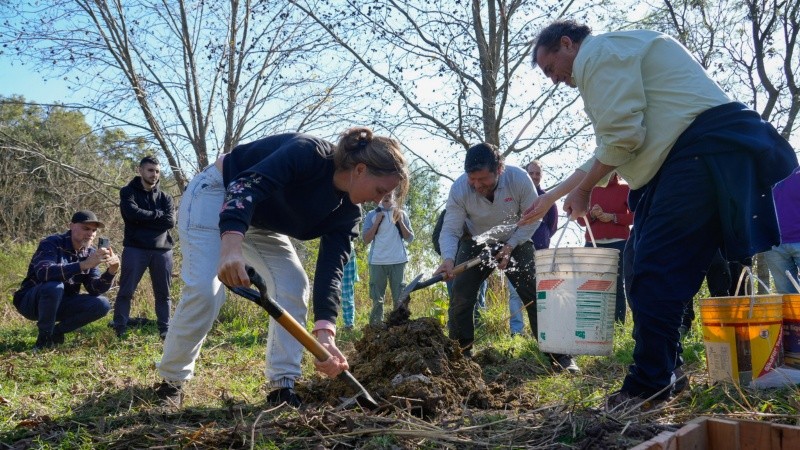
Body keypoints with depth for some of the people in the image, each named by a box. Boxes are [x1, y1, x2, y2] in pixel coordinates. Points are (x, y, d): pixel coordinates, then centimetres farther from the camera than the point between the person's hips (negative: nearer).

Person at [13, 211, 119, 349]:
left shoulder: (90, 252, -2)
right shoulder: (52, 243, -19)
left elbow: (95, 289, -10)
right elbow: (43, 273, -39)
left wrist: (111, 272, -30)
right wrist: (84, 264, -48)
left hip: (59, 304, 5)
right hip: (31, 302, -5)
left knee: (102, 304, -15)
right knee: (54, 286, -36)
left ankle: (56, 331, 1)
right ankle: (44, 337, -16)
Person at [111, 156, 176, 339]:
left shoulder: (165, 197, 14)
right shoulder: (128, 192, 6)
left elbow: (170, 221, -3)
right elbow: (132, 213, -14)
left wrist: (144, 218, -7)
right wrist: (157, 215, -4)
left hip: (162, 250, 3)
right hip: (135, 249, -3)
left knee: (163, 293, 7)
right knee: (126, 291, -2)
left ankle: (165, 330, 13)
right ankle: (119, 329, 5)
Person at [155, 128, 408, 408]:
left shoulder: (347, 213, -11)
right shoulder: (310, 153, -32)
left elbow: (330, 270, -20)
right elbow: (248, 185, -43)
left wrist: (325, 333, -33)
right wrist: (231, 243, -61)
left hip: (259, 221, 8)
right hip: (215, 195, -7)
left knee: (293, 285, -5)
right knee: (204, 290, -19)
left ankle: (282, 387, 1)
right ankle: (171, 382, 2)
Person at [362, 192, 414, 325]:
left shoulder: (401, 213, 12)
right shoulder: (371, 215, 9)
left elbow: (410, 238, 7)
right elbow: (366, 240, 1)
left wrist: (400, 221, -4)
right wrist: (377, 221, -7)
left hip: (398, 261, 1)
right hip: (377, 261, -1)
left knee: (400, 298, 1)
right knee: (377, 299, 0)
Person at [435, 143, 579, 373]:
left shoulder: (519, 179, -28)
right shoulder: (459, 189, -27)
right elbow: (450, 231, -26)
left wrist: (510, 246, -23)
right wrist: (448, 258, -45)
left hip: (515, 242, 0)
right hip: (475, 244, 1)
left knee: (535, 294, -8)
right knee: (460, 297, -9)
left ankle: (559, 355, 2)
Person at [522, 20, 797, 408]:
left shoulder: (597, 51, -4)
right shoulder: (613, 61, 29)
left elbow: (621, 136, -15)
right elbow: (607, 153, 32)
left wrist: (583, 189, 0)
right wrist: (550, 198, 34)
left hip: (704, 151, -11)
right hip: (683, 157, 11)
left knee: (654, 273, -11)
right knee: (641, 263, 12)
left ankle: (649, 386, -4)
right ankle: (665, 369, 21)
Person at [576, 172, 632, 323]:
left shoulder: (626, 189, 8)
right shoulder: (591, 190, 15)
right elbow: (580, 218, 13)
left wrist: (613, 217, -9)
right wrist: (592, 214, -7)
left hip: (618, 244, -2)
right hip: (592, 244, 2)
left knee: (617, 284, -3)